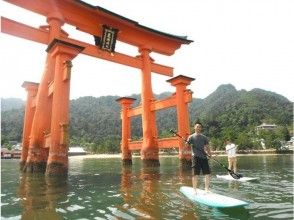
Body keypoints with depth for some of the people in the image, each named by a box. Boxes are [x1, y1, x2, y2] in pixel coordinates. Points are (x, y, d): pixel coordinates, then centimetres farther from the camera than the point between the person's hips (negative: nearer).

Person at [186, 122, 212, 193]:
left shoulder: (204, 137, 14)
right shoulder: (191, 137, 2)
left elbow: (207, 147, 11)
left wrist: (209, 153, -7)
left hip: (204, 157, 4)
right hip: (196, 157, -4)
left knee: (207, 174, 4)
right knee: (195, 174, 0)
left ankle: (207, 189, 18)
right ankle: (195, 190, 12)